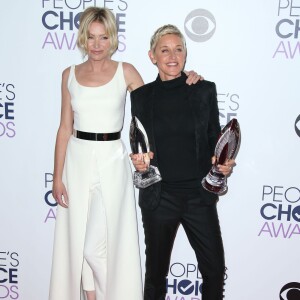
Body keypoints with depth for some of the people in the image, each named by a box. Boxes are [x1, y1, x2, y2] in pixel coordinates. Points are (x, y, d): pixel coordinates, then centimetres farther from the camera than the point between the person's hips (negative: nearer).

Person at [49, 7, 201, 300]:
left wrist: (185, 82, -12)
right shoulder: (70, 74, 6)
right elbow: (65, 128, 5)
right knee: (79, 237, 10)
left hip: (112, 161, -2)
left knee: (109, 238, 3)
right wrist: (57, 176, 2)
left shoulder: (125, 72, 1)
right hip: (78, 160, 2)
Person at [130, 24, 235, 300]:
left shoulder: (205, 90, 1)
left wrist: (223, 163, -13)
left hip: (199, 194, 0)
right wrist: (138, 160, -13)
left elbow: (215, 138, 6)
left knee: (215, 268, 7)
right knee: (156, 270, 15)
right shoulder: (141, 96, 2)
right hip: (158, 197, 0)